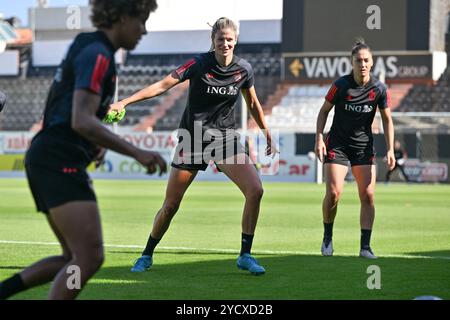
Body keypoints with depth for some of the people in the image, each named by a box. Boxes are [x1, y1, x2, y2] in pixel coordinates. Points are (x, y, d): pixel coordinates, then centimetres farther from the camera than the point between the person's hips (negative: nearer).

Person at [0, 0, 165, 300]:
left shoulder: (87, 48, 21)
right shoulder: (97, 54, -12)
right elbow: (82, 121, -23)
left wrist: (93, 144, 23)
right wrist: (137, 152, -25)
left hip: (47, 161, 11)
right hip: (61, 162, -11)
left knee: (78, 259, 12)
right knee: (89, 258, -16)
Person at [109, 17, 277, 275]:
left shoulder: (244, 69, -1)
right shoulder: (199, 64, -12)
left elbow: (253, 104, 14)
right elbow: (162, 85, -15)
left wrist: (268, 137, 20)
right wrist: (124, 102, -23)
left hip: (226, 138, 2)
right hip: (192, 139, -2)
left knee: (255, 190, -18)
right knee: (170, 205, -1)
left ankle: (245, 256, -5)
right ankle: (147, 256, 21)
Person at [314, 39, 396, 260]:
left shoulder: (379, 89, -6)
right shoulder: (340, 85, -12)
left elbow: (387, 120, 4)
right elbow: (324, 111, 0)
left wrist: (390, 149, -4)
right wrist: (319, 138, -10)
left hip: (364, 146, 2)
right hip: (337, 144, -2)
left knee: (367, 196, -7)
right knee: (334, 193, -14)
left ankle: (365, 247, -1)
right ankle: (327, 237, 10)